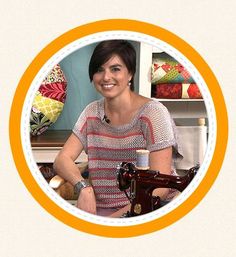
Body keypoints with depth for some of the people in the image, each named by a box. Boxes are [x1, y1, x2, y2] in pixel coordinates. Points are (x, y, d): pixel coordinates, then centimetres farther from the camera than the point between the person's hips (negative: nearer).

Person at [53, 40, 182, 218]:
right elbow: (62, 160, 3)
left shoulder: (153, 112, -9)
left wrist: (117, 217, -20)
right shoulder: (92, 113, 8)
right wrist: (83, 187, -17)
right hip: (100, 210, 4)